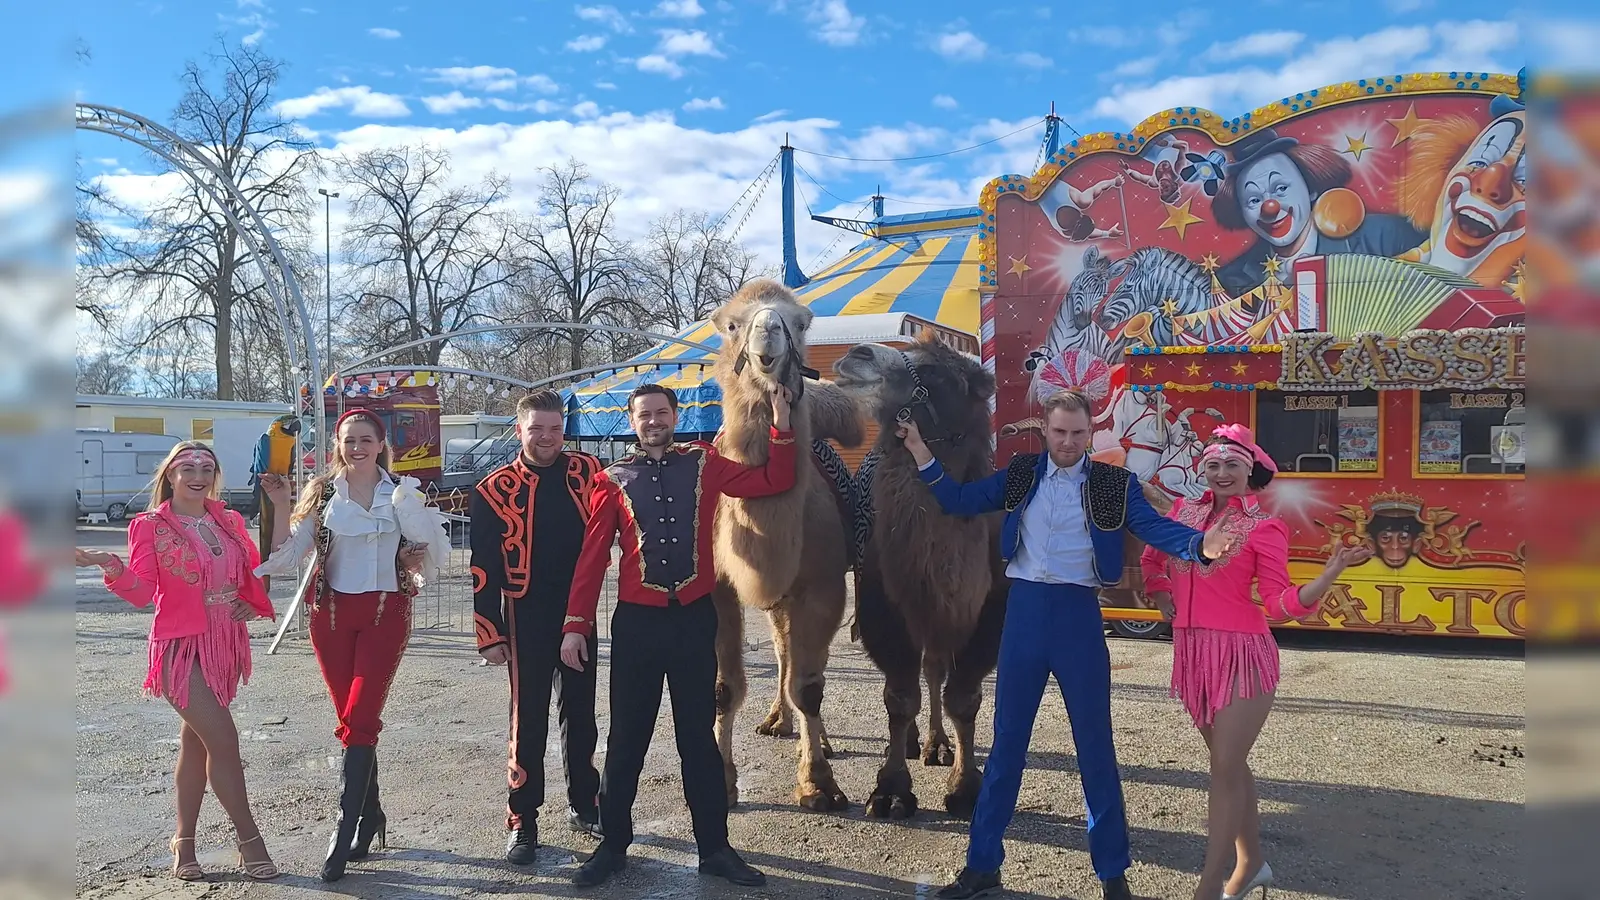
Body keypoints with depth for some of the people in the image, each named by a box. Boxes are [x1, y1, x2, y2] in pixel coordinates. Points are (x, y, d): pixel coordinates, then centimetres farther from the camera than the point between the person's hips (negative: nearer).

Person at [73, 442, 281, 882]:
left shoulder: (229, 522, 9)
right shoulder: (151, 527, -5)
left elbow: (255, 568, 22)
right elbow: (142, 592, -11)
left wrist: (251, 602, 3)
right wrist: (112, 567, -30)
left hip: (225, 646, 5)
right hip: (181, 647, -5)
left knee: (196, 741, 14)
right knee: (223, 739, -11)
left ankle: (185, 843, 24)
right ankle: (250, 841, 0)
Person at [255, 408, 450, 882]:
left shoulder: (401, 493, 2)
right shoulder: (322, 493, 5)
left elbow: (436, 553, 2)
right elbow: (288, 556, 1)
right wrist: (281, 507, -10)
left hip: (386, 611, -2)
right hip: (332, 612, 2)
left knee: (358, 718, -10)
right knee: (354, 719, 9)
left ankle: (344, 831, -6)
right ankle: (370, 813, 23)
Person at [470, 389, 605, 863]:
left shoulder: (587, 471, 0)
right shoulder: (496, 489, -6)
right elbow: (483, 568, -4)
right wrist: (489, 634, -7)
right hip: (527, 618, -3)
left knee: (580, 713, 14)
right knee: (528, 720, 3)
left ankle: (584, 805, 29)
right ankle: (522, 821, 14)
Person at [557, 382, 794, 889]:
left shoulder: (704, 464, 4)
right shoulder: (614, 480, 1)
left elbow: (773, 483, 0)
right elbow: (592, 557, -1)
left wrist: (781, 426, -10)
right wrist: (576, 625, -4)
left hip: (694, 618, 1)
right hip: (636, 621, -1)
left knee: (699, 736, 11)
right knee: (626, 738, 8)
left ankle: (714, 849, 20)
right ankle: (613, 845, 23)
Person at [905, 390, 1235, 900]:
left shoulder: (1113, 484, -1)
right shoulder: (1020, 474, 5)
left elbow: (1156, 528, -11)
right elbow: (958, 502, 7)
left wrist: (1202, 546, -30)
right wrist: (921, 455, -4)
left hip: (1077, 614, -2)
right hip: (1024, 609, 2)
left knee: (1095, 745, 6)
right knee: (1007, 741, 10)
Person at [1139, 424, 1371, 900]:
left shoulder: (1263, 527, -7)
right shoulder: (1184, 510, 7)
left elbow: (1282, 603, -11)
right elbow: (1152, 558, 24)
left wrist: (1332, 571, -24)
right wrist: (1162, 598, 11)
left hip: (1241, 654, -6)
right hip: (1193, 652, 6)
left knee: (1225, 767, -4)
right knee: (1229, 762, 18)